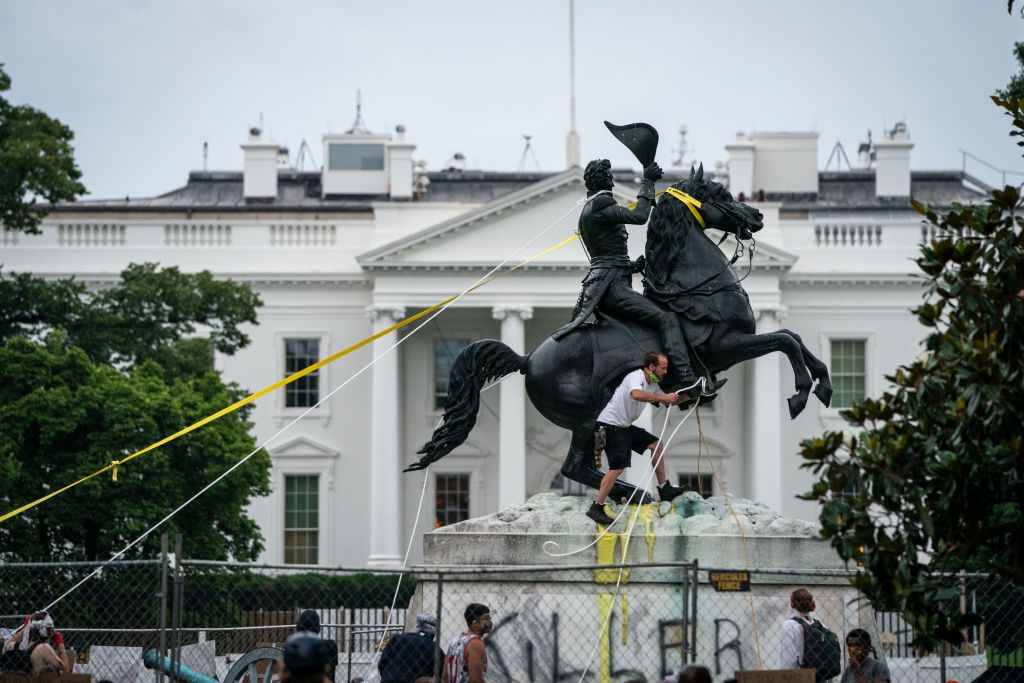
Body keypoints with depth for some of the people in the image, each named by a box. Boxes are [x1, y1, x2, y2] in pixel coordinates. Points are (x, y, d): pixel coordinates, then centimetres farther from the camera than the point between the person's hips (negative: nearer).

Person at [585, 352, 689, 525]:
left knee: (656, 444, 13)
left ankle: (664, 489, 19)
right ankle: (596, 508, -17)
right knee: (618, 467, -17)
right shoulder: (636, 377, -18)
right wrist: (663, 397, -35)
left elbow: (668, 401, 28)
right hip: (610, 425, -10)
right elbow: (636, 394, -42)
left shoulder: (653, 385, 12)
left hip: (624, 426, 10)